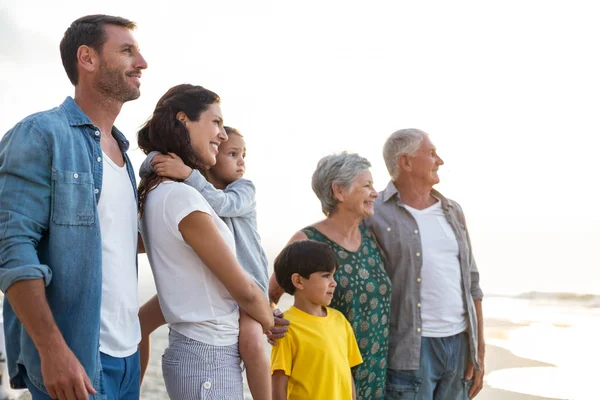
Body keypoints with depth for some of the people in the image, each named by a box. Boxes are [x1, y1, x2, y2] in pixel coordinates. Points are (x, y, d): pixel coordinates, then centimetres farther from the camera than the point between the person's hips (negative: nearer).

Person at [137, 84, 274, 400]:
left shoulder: (157, 193, 9)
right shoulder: (181, 197, -19)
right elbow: (243, 289, -14)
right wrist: (272, 324, 2)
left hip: (194, 347, 9)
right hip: (209, 355, -9)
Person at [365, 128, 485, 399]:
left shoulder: (452, 212, 12)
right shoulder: (375, 216, -6)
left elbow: (471, 283, 14)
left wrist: (479, 351, 9)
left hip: (459, 345, 5)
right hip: (410, 350, -5)